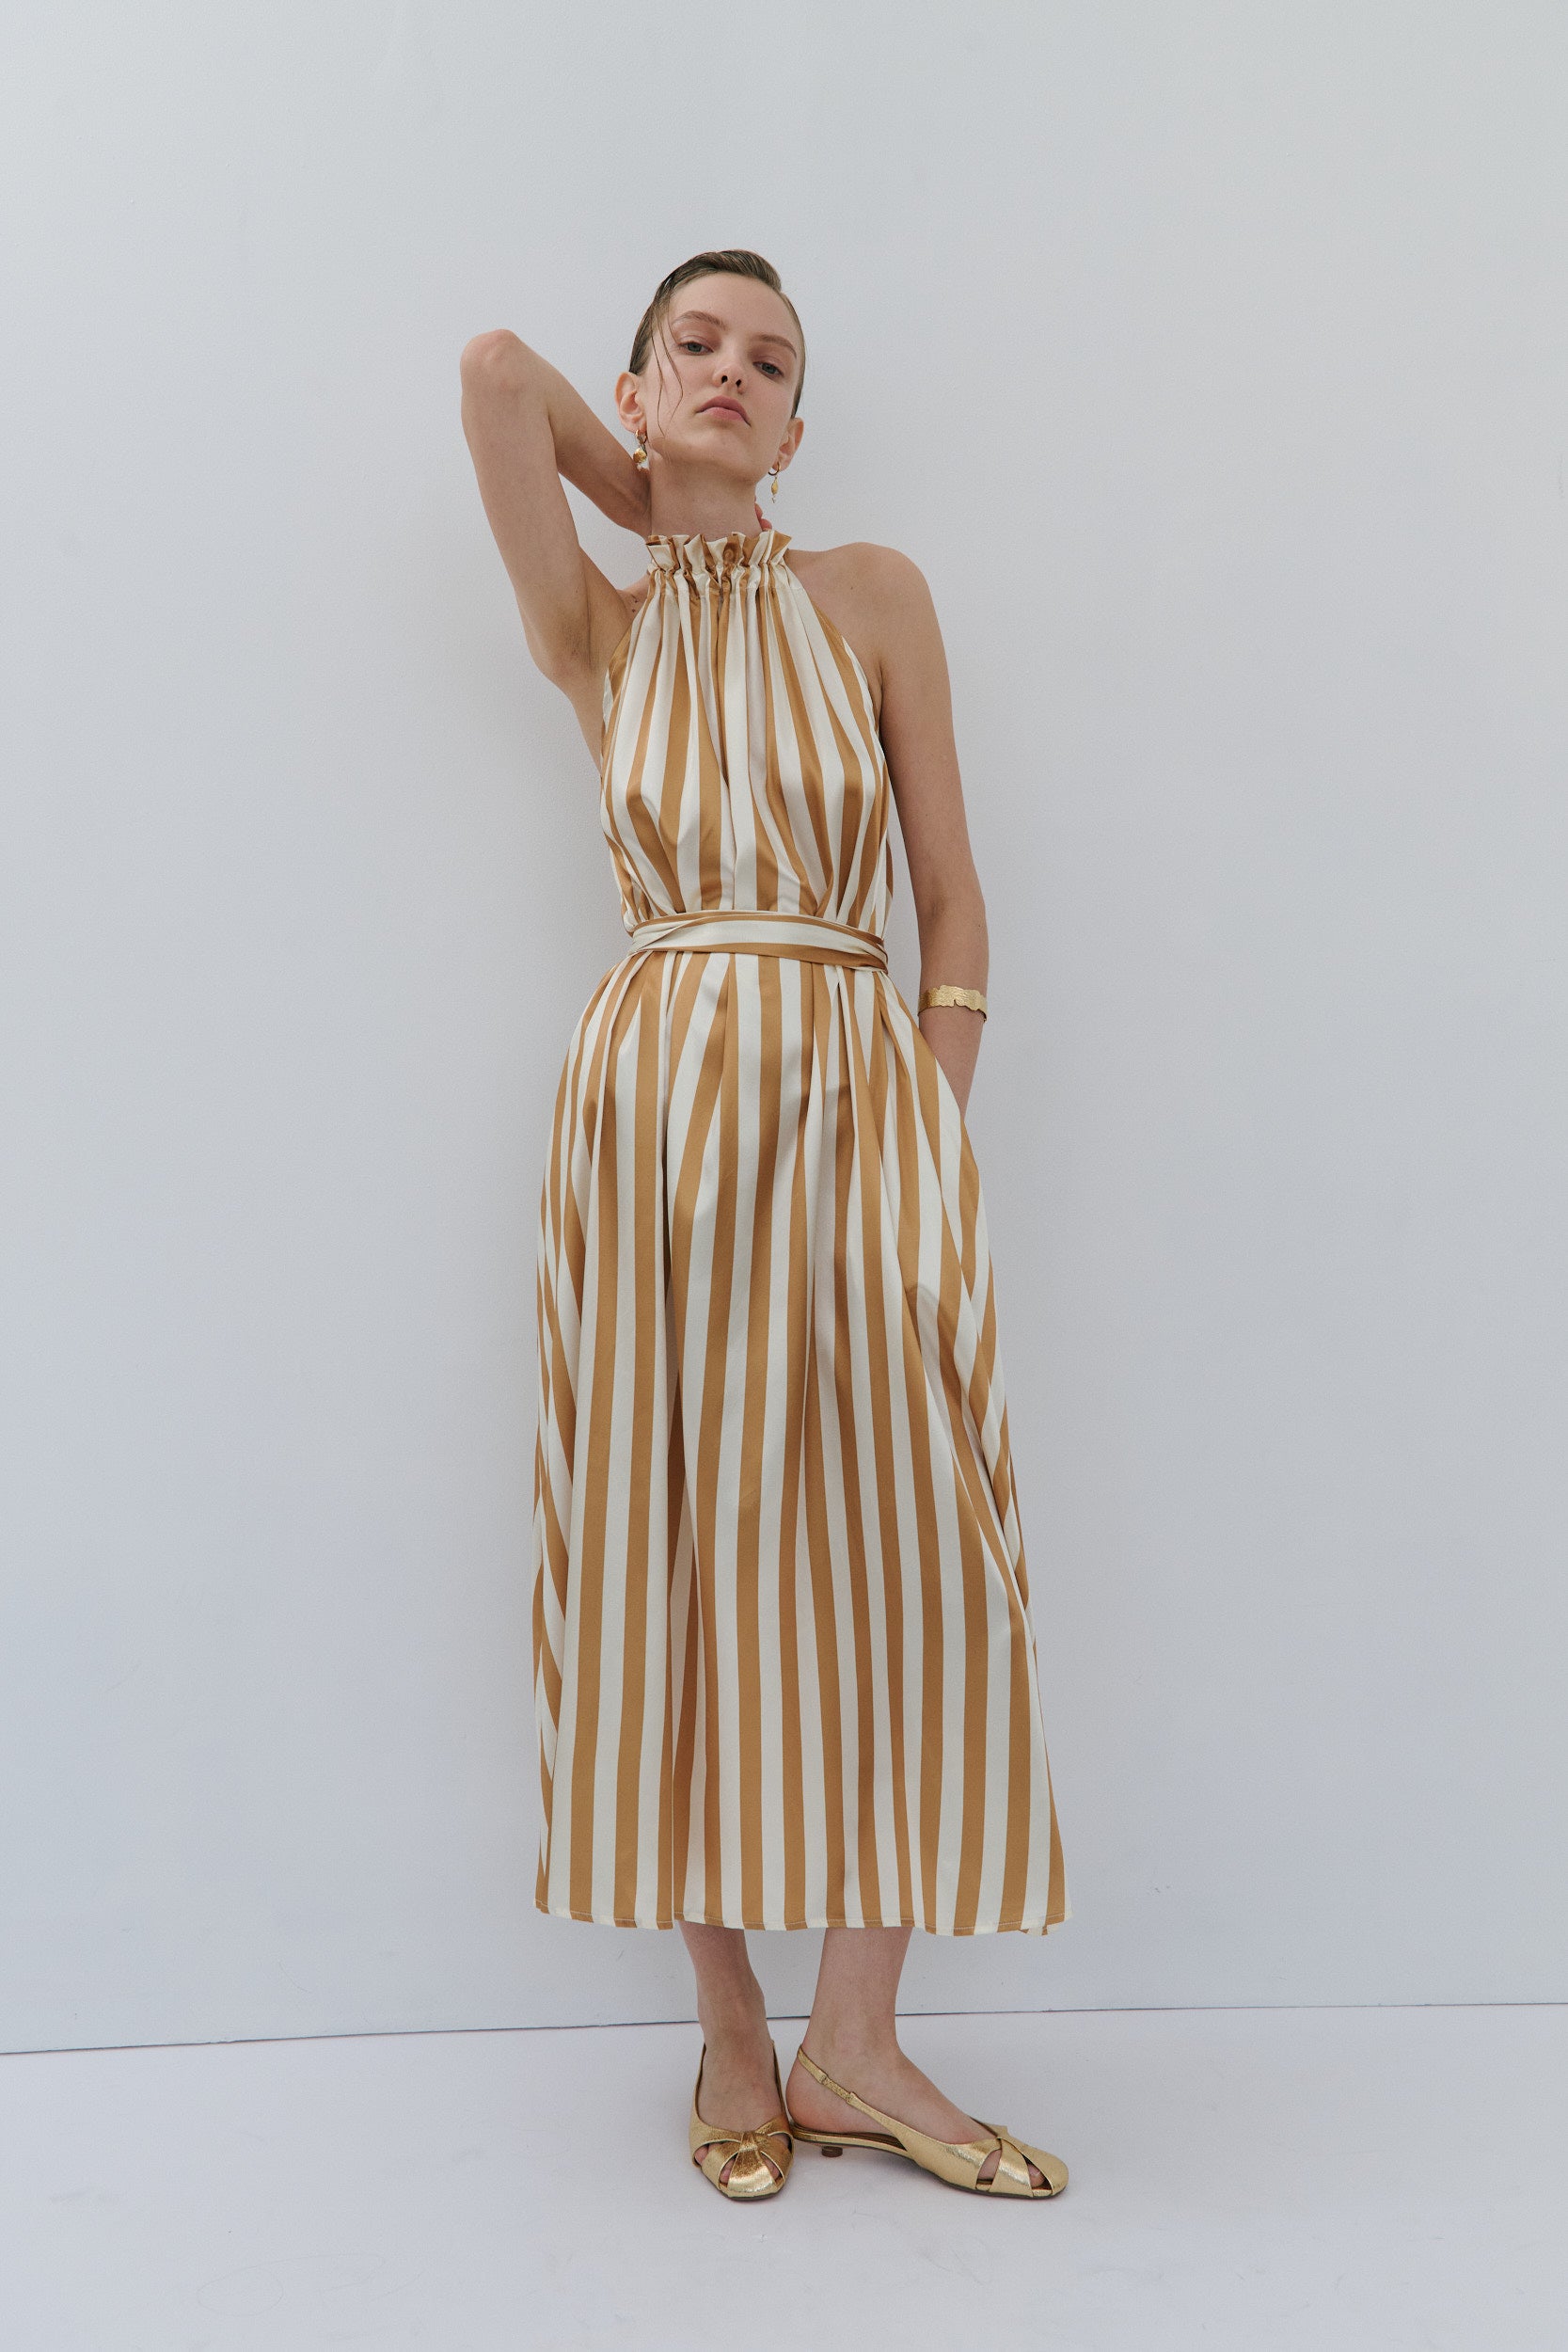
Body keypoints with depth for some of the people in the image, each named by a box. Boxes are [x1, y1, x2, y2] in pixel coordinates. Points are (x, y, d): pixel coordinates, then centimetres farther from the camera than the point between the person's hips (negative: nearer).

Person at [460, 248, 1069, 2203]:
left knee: (894, 1542, -1)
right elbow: (500, 369, 2)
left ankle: (855, 2045, 15)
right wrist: (656, 503, 14)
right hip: (651, 1090, 0)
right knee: (679, 1550, 3)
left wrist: (933, 1120, -4)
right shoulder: (598, 640, 10)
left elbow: (953, 893, 5)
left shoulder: (873, 596, 8)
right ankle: (731, 2030, 19)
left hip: (854, 1089, 0)